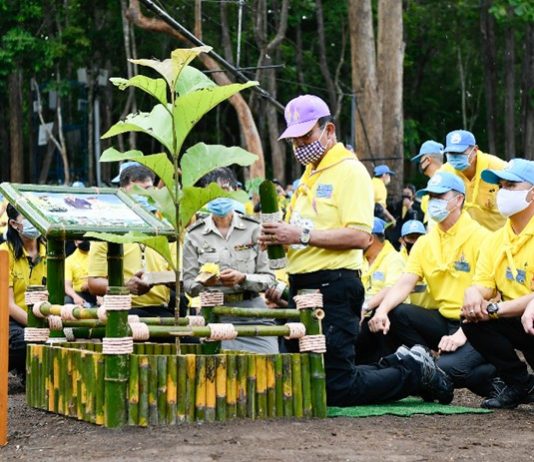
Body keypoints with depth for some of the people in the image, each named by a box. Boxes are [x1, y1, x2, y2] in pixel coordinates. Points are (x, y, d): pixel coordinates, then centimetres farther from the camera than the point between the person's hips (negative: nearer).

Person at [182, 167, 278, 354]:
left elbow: (269, 279, 2)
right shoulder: (194, 235, 5)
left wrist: (242, 278, -16)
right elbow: (188, 284, 4)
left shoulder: (253, 229, 4)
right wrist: (203, 282, -17)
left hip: (252, 313, 0)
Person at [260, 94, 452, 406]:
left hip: (334, 289, -10)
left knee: (338, 390, -9)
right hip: (303, 287, 10)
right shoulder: (310, 174, 19)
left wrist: (303, 235, -22)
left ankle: (415, 373, 10)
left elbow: (360, 236, -21)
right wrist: (279, 237, 5)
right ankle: (396, 368, 21)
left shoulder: (350, 171, -10)